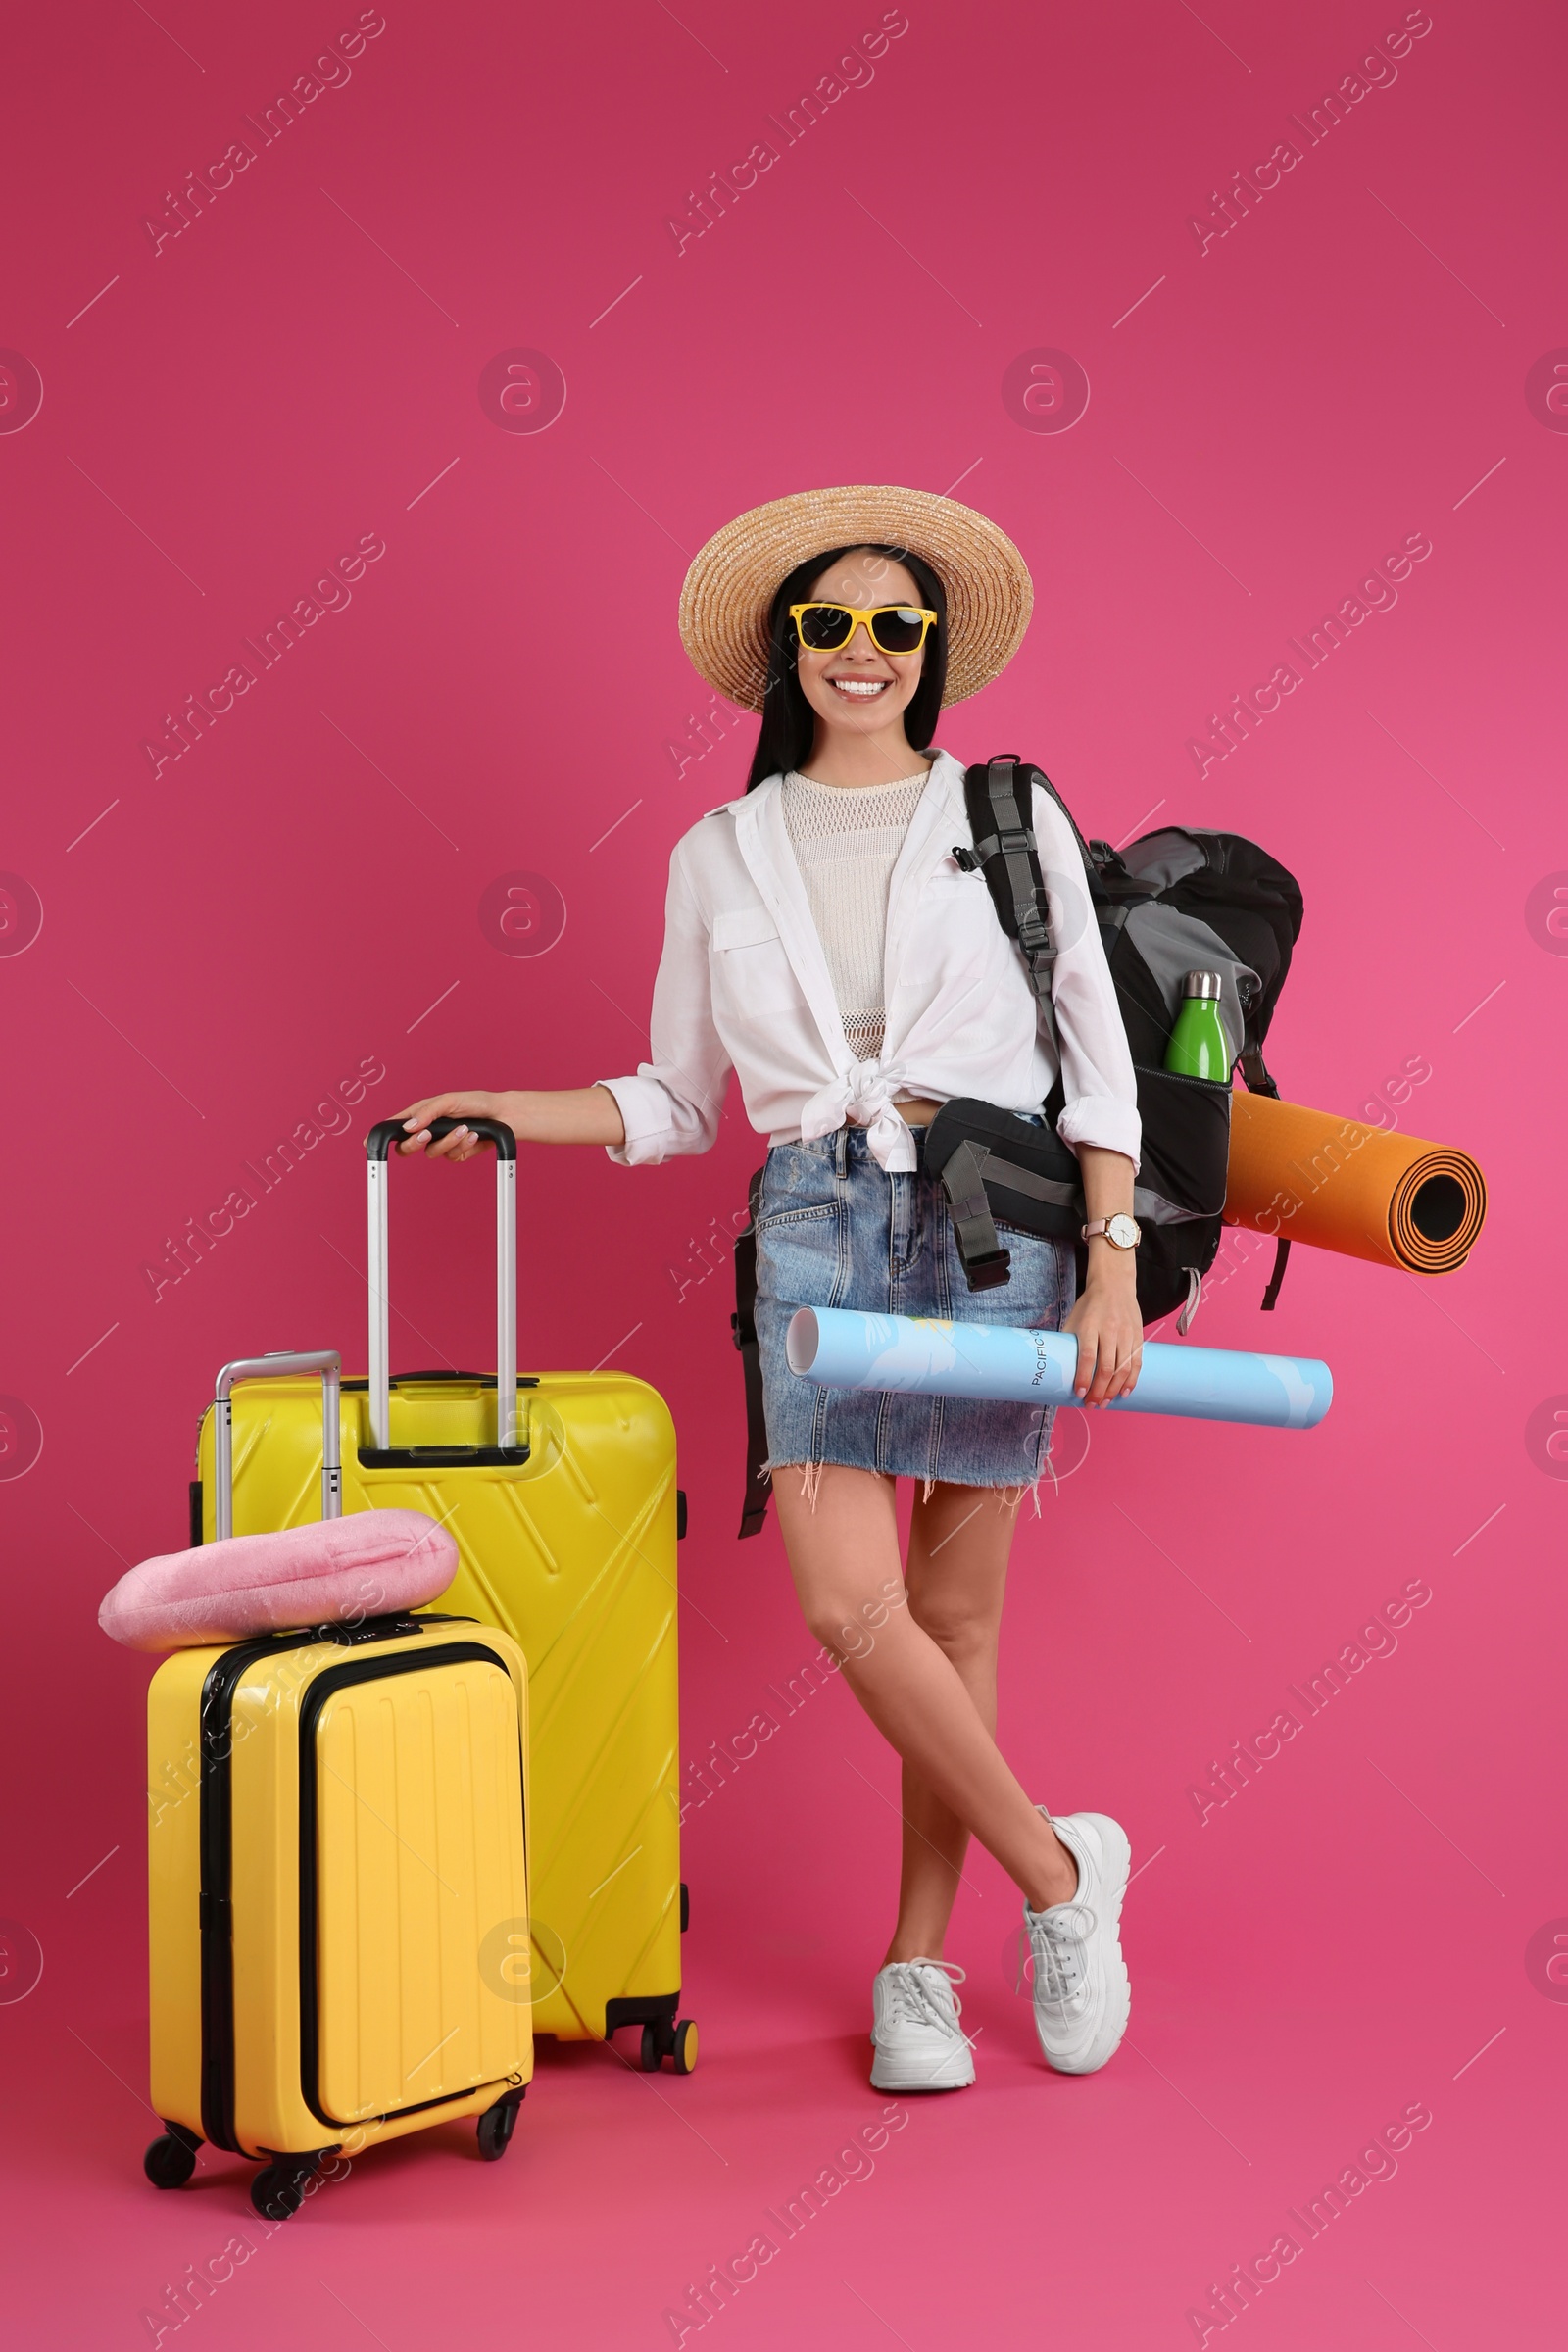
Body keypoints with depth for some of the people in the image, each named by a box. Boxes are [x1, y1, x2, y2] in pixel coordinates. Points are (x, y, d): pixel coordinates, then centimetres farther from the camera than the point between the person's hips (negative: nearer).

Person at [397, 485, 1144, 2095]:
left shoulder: (1010, 820, 5)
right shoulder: (719, 857, 11)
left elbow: (1097, 1060, 4)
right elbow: (679, 1103, 17)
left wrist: (1113, 1269, -4)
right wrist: (511, 1115, 3)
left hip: (994, 1216, -1)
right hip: (816, 1225, 1)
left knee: (958, 1607, 4)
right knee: (851, 1605, -12)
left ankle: (917, 1965, 20)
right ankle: (1060, 1871, 12)